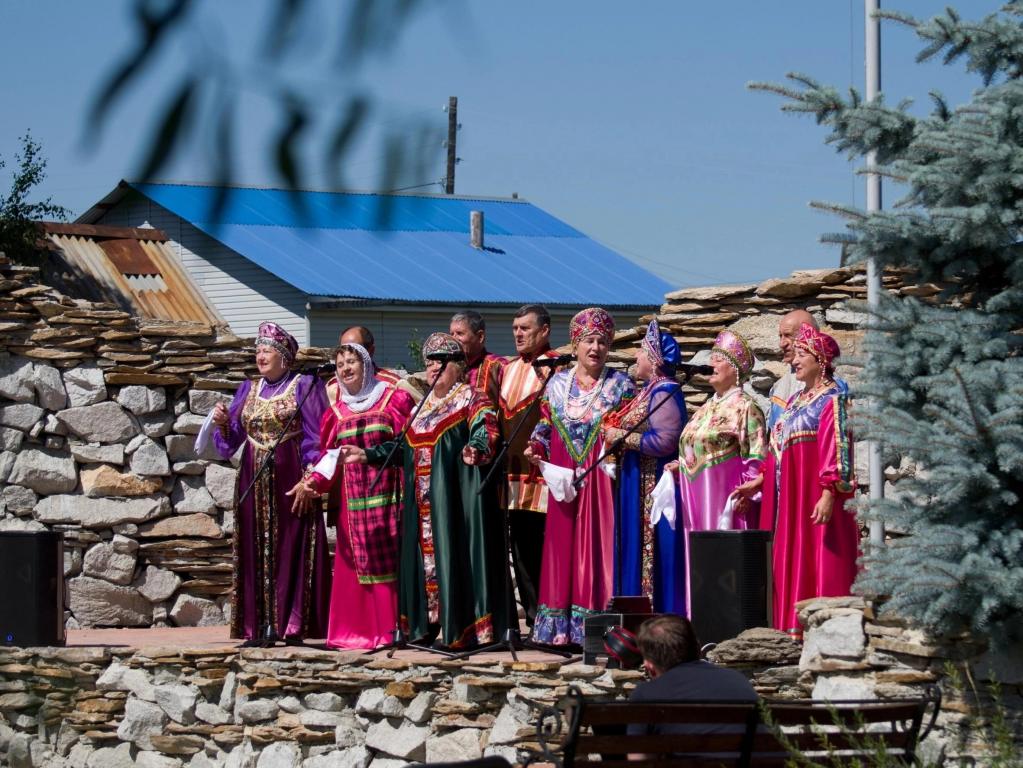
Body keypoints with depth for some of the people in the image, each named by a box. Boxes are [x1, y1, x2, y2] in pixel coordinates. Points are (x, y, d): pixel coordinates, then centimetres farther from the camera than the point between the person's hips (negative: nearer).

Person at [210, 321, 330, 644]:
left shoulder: (304, 387, 1)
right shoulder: (248, 391, 17)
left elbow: (315, 438, -5)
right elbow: (231, 440, 18)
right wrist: (222, 423, -4)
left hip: (290, 477, -5)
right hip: (254, 481, 5)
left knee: (291, 548, -7)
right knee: (255, 551, 1)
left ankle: (293, 626, -8)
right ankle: (259, 626, 3)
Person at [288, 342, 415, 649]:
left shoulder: (394, 400, 3)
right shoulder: (338, 412, 15)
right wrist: (314, 482, -6)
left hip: (386, 493, -4)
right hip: (352, 497, 4)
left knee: (388, 558, -7)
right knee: (355, 561, 1)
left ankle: (391, 628, -6)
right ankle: (357, 630, 2)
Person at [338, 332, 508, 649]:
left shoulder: (472, 400, -1)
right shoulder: (422, 408, 21)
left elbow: (485, 432, -17)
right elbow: (404, 446, 24)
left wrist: (476, 450, -38)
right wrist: (367, 454, 18)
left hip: (455, 494, -7)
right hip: (422, 502, 7)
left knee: (454, 553, -10)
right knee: (426, 553, 7)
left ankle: (459, 627, -11)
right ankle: (431, 624, 11)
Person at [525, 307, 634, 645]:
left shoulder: (620, 385, 4)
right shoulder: (557, 383, 12)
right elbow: (545, 427, 16)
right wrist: (536, 447, -3)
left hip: (602, 478, -3)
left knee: (598, 543, -7)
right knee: (562, 547, 2)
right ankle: (562, 629, 4)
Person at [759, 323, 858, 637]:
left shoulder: (832, 399, -8)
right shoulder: (796, 401, 18)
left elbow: (836, 449, -16)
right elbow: (776, 452, 21)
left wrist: (829, 494, -24)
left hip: (814, 496, -9)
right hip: (789, 498, 9)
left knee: (816, 563, -9)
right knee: (790, 563, 7)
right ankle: (794, 629, 9)